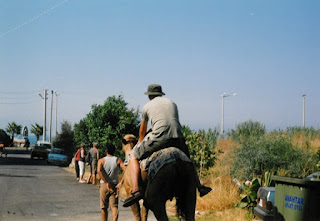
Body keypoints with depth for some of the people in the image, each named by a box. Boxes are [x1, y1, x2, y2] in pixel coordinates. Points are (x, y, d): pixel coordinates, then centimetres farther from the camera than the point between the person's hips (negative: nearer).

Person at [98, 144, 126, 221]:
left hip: (104, 185, 0)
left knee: (104, 207, 12)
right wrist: (121, 183, -11)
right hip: (115, 185, 0)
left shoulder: (101, 160, 0)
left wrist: (106, 183, -17)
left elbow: (99, 171, -19)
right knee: (114, 206, -4)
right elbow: (126, 170, -11)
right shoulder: (118, 160, 3)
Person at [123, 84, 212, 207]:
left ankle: (135, 191, -9)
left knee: (134, 157, 10)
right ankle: (199, 186, 32)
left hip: (159, 138, -4)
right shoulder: (172, 103, 28)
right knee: (187, 159, 34)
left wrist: (140, 141, 53)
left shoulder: (147, 106, 20)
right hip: (177, 136, 4)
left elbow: (142, 130, 33)